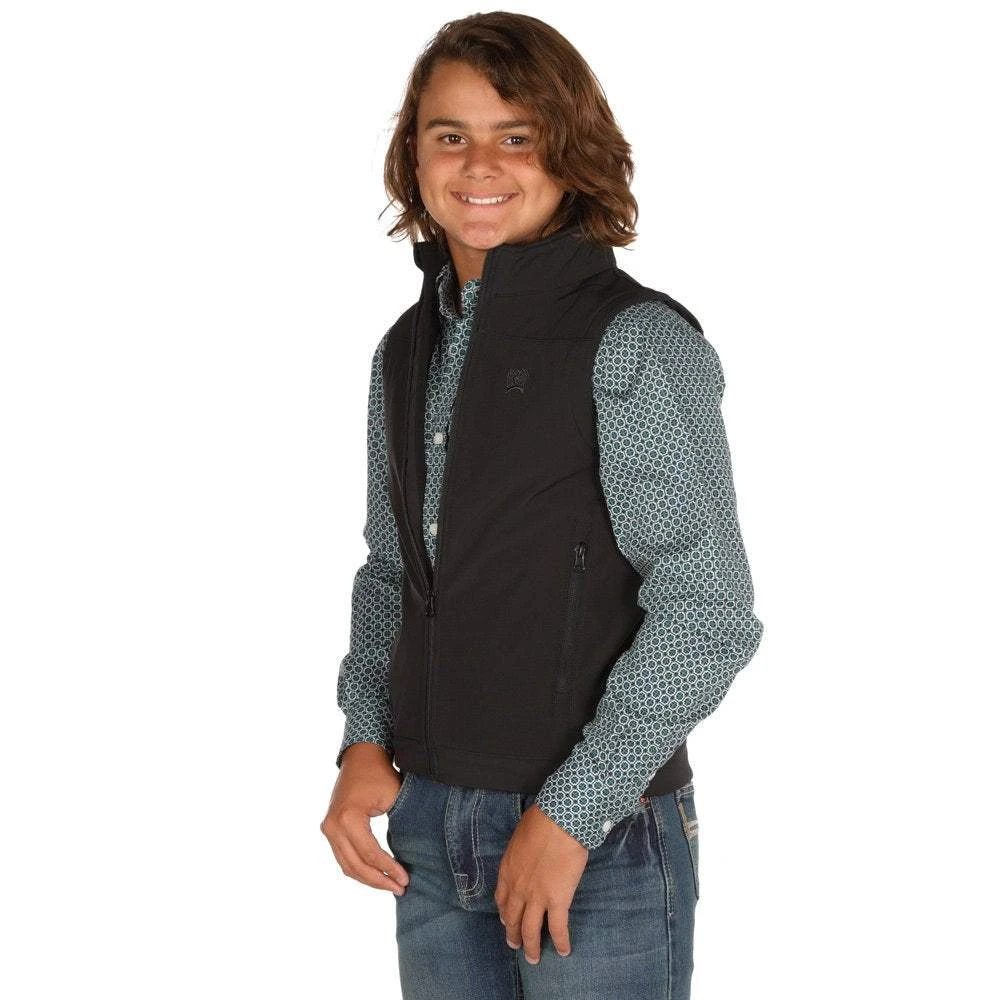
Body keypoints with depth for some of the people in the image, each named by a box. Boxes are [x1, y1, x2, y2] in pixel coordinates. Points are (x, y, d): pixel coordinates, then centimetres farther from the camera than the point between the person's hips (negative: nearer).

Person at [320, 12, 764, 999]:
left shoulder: (638, 343, -12)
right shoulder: (408, 349, 9)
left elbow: (706, 614, -15)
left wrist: (571, 815, -15)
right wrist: (365, 741, 2)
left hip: (602, 837, -6)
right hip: (430, 827, 6)